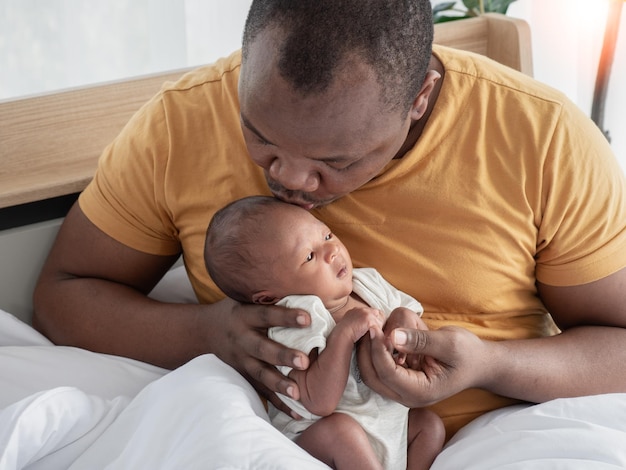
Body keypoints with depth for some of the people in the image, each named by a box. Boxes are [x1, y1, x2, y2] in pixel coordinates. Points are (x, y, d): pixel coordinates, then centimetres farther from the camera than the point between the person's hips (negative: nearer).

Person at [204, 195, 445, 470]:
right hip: (314, 440, -7)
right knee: (338, 429, -34)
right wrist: (344, 332, -33)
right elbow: (320, 404, -31)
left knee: (429, 423, -8)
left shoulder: (369, 286, 1)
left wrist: (406, 317, -14)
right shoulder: (295, 324, -21)